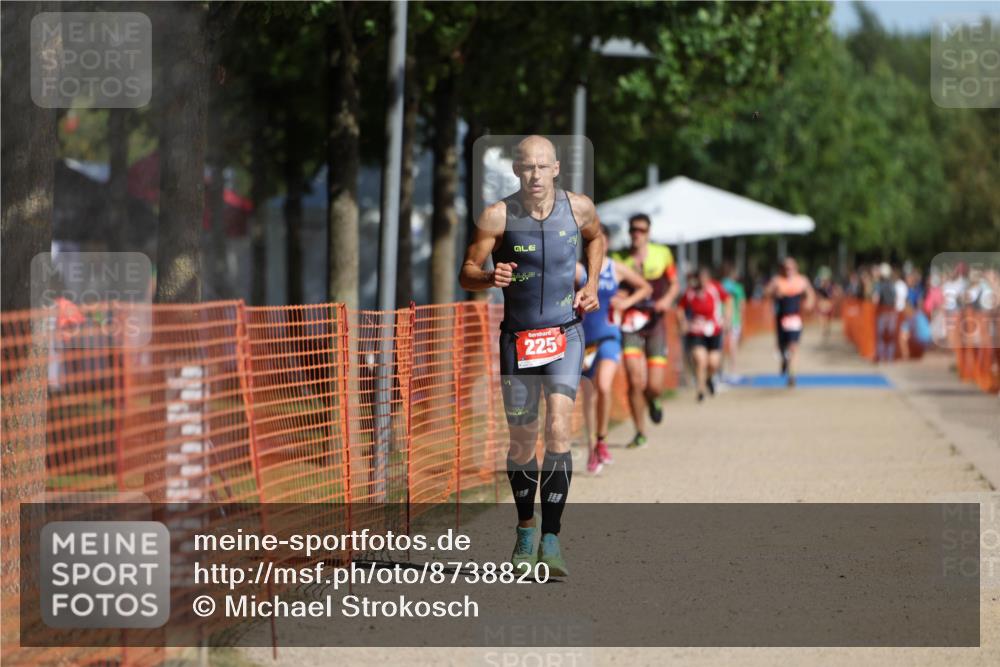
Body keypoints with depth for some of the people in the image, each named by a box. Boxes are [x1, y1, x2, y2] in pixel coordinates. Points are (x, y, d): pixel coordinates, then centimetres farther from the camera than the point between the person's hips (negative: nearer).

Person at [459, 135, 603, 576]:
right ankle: (525, 529, 32)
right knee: (522, 441, 8)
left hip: (565, 334, 0)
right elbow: (467, 274, -6)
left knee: (558, 429, -18)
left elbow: (595, 238, 21)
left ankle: (550, 539, -19)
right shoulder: (497, 217, -10)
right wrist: (491, 278, -27)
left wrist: (592, 283, 7)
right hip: (517, 337, 0)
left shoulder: (578, 207, -3)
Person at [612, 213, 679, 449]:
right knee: (635, 382, -12)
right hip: (630, 325, -1)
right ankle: (640, 433, 5)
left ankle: (654, 400, 36)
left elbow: (674, 284, 14)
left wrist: (667, 299, -6)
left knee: (655, 386, -4)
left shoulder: (662, 254, 5)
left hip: (655, 324, 1)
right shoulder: (619, 260, 1)